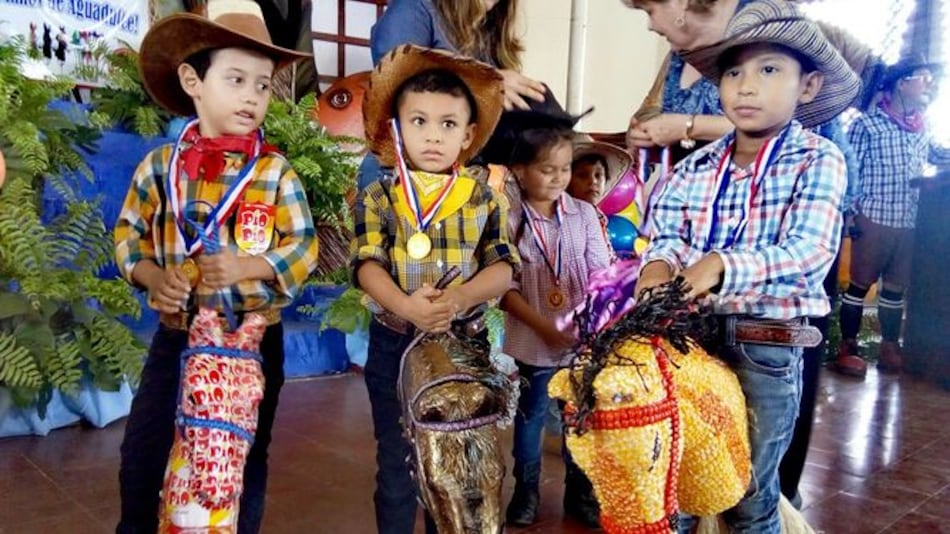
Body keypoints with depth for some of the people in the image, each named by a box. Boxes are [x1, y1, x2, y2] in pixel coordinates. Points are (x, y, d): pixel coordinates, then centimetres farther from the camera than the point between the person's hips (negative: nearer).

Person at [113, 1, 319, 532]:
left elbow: (303, 247, -10)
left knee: (246, 457, 14)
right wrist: (153, 277, -12)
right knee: (142, 450, 13)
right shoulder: (160, 165, -1)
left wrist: (245, 267, -24)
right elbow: (129, 234, 6)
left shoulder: (275, 171, -8)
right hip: (177, 332, 2)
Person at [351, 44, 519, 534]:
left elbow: (503, 267, -6)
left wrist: (459, 297, -25)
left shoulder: (483, 196, 1)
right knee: (396, 460, 12)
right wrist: (406, 306, -31)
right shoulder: (378, 197, -2)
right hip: (394, 343, -1)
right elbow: (367, 265, -12)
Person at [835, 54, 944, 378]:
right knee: (860, 283, 0)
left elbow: (923, 170, 22)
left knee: (896, 287, 11)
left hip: (910, 223, 6)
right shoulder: (868, 124, -4)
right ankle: (847, 346, 8)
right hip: (874, 218, -5)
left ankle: (890, 347, 21)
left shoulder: (923, 130, 13)